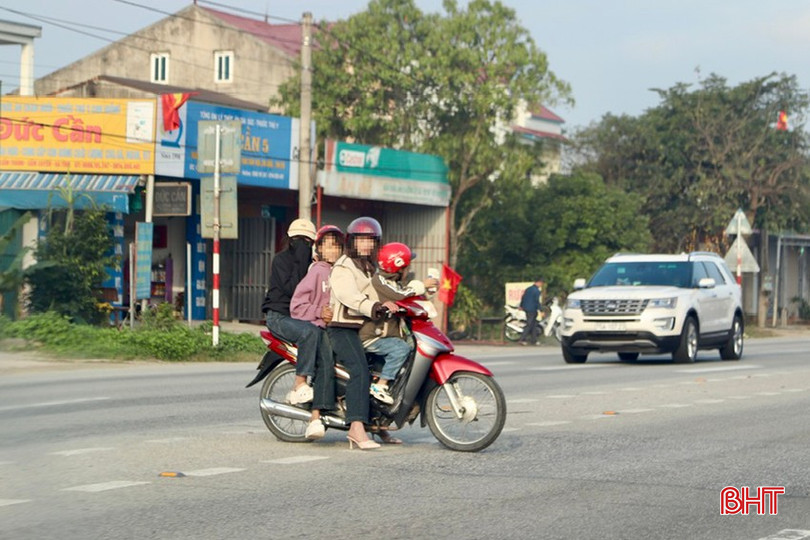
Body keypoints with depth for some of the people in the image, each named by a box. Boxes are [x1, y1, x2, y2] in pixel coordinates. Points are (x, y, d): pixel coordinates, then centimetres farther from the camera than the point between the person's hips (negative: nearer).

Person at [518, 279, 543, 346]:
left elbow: (523, 297, 17)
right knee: (529, 325, -4)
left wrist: (521, 306, 29)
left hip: (526, 309, 9)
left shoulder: (528, 288, 10)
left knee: (534, 324, 16)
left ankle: (534, 340, 18)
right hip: (532, 310, -9)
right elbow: (537, 301, -20)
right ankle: (521, 339, -7)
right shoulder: (536, 291, -15)